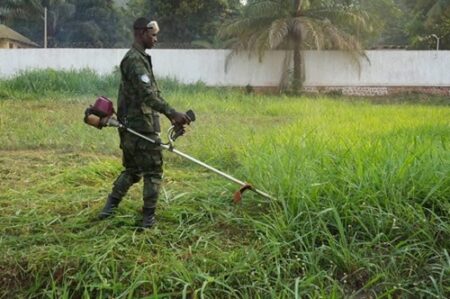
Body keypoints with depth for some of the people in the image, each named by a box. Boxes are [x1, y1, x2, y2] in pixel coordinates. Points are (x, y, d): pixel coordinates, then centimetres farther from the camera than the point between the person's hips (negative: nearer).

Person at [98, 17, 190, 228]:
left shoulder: (140, 58, 17)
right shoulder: (135, 60, -16)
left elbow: (153, 92, 20)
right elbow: (148, 95, -27)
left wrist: (172, 116, 18)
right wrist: (172, 113, -32)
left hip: (130, 127, 10)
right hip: (141, 127, -10)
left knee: (132, 170, 19)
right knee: (153, 172, 0)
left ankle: (110, 206, 19)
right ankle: (148, 217, 7)